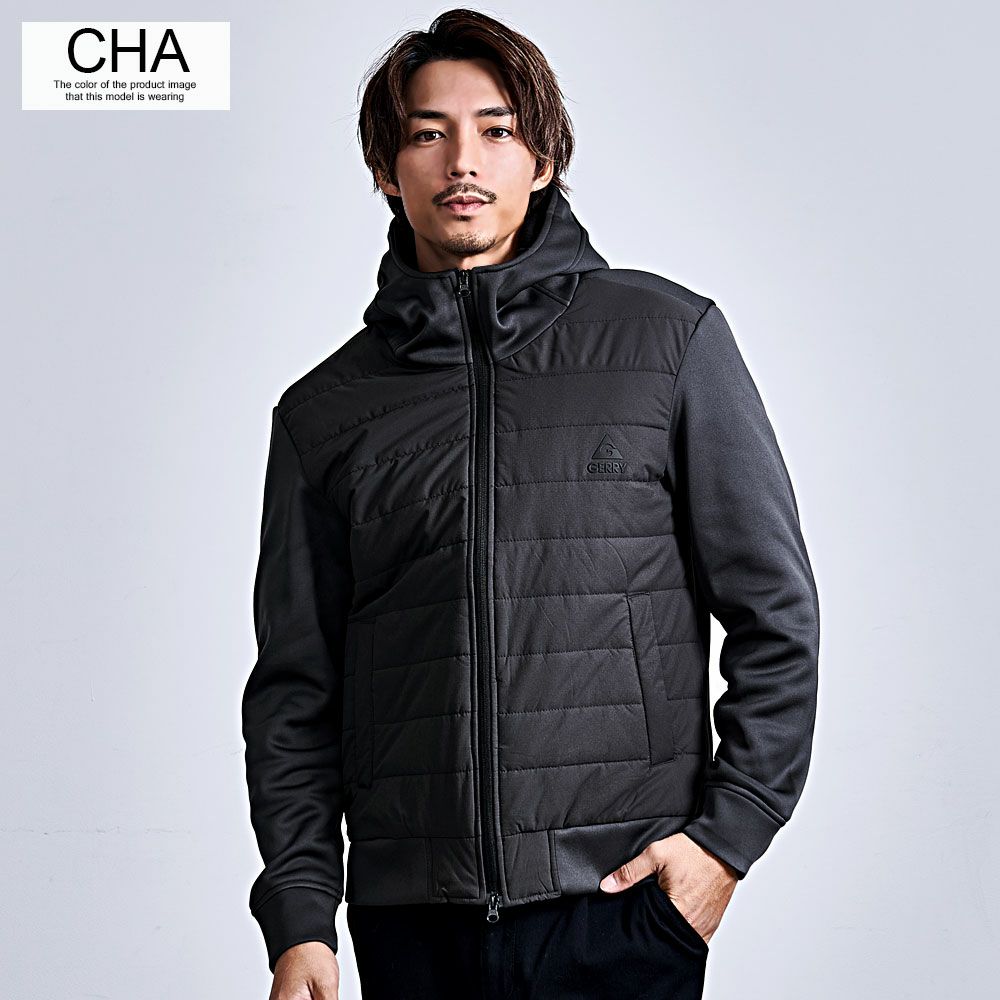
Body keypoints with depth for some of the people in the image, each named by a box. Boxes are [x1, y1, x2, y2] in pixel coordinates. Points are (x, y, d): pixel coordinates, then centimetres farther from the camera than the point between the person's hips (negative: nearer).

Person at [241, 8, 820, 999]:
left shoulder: (669, 338, 3)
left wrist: (728, 831, -4)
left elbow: (777, 609, 4)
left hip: (621, 902, -2)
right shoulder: (324, 412, 9)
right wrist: (299, 918, 2)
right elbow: (294, 690, 10)